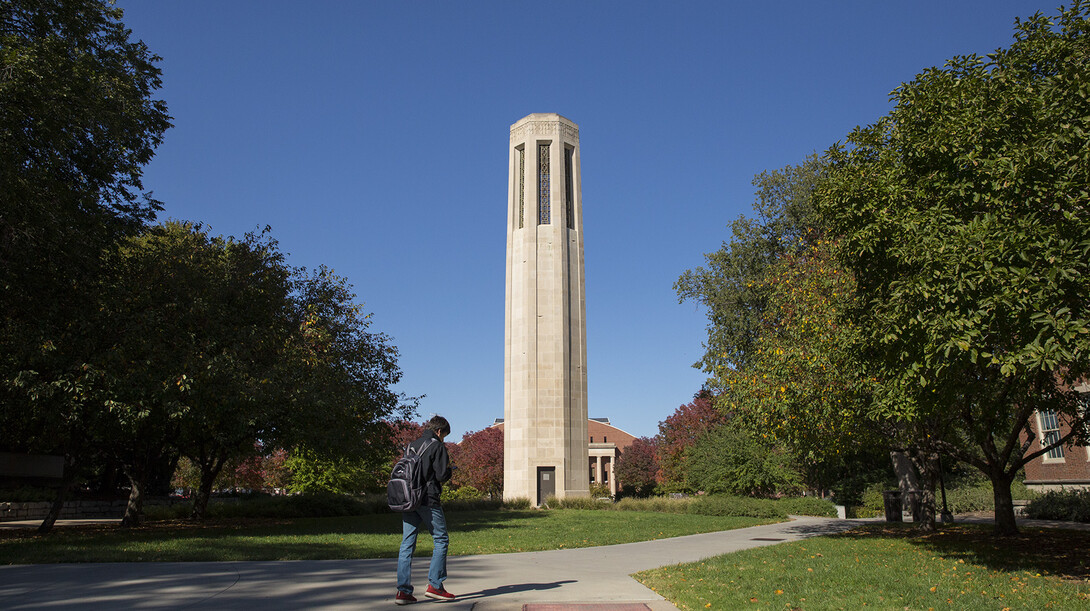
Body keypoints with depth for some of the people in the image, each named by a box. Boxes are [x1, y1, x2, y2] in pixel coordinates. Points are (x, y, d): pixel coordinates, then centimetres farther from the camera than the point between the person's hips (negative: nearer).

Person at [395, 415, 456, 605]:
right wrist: (448, 467, 10)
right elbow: (441, 475, -10)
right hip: (428, 500, -6)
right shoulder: (437, 447, -5)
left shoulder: (412, 446, 15)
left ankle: (403, 590, 4)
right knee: (441, 539, 5)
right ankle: (434, 585, 1)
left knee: (407, 543, 6)